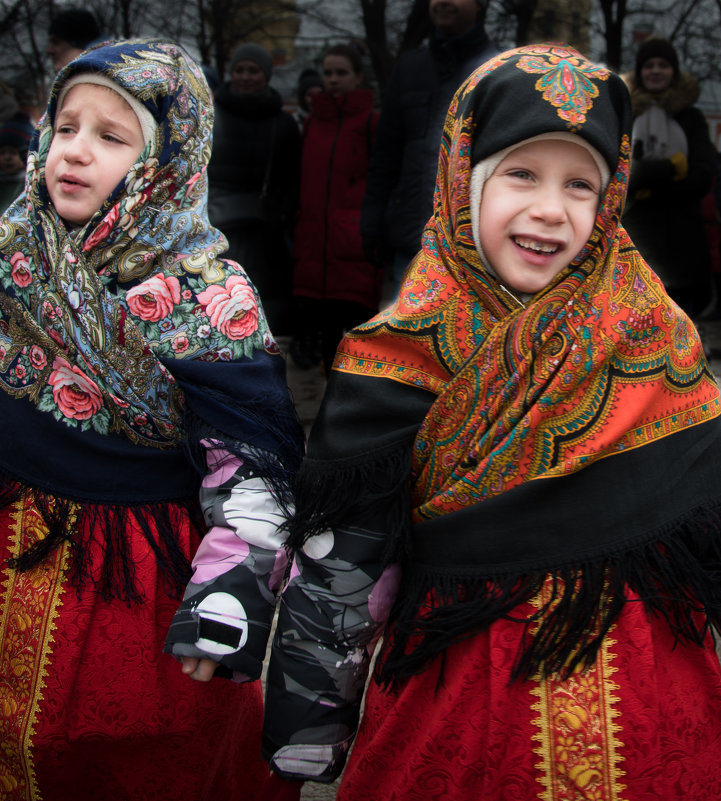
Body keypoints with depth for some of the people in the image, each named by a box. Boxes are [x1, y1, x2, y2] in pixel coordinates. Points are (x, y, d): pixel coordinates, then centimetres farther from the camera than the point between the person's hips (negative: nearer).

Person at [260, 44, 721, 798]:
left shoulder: (652, 331, -2)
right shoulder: (408, 353, -9)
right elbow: (339, 551, -7)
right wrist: (309, 720, -6)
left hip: (649, 677, 2)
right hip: (457, 694, -2)